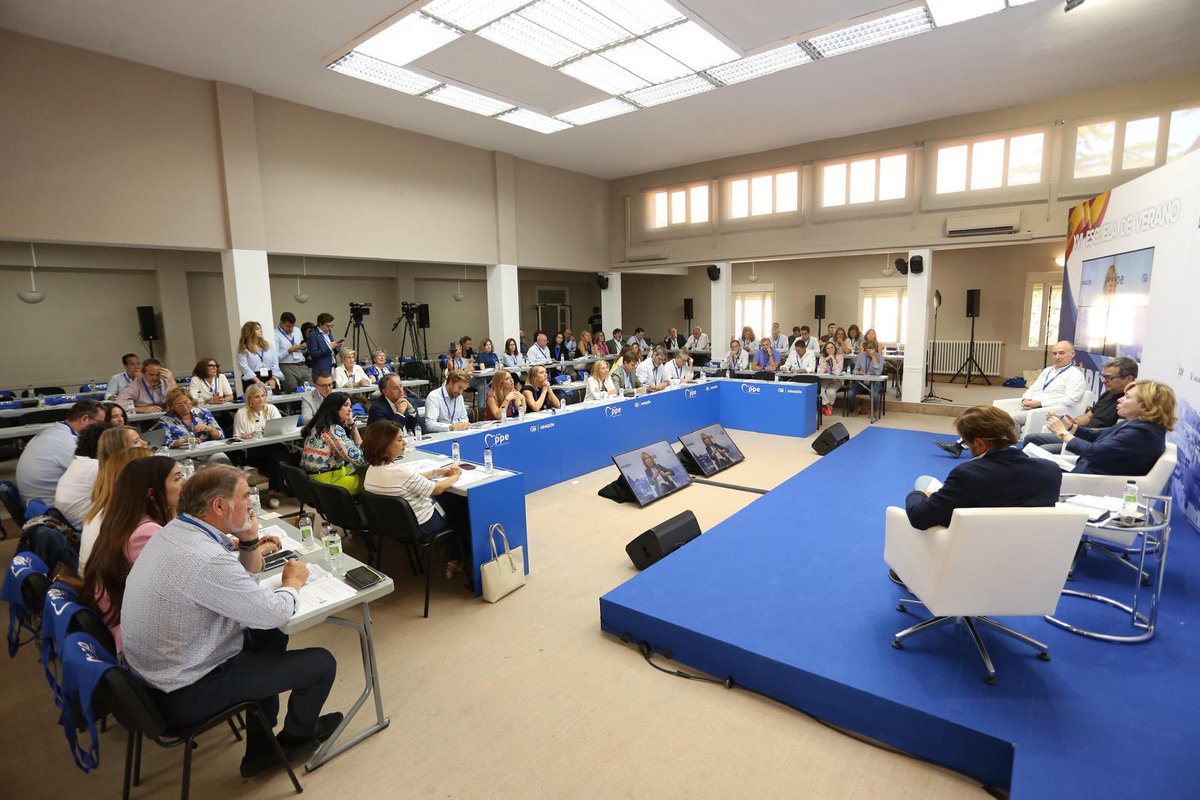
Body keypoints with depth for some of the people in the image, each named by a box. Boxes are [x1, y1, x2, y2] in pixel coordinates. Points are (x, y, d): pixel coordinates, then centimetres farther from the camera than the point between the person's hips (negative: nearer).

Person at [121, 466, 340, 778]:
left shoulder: (174, 531, -2)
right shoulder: (206, 560, -33)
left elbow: (242, 582, 7)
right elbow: (275, 614, -24)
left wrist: (250, 542, -8)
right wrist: (293, 582, -5)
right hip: (186, 694, -9)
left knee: (271, 637, 25)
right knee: (322, 662, -2)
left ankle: (260, 747, 32)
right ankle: (294, 738, 29)